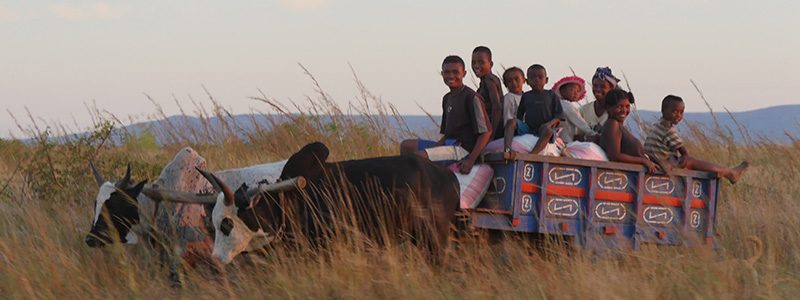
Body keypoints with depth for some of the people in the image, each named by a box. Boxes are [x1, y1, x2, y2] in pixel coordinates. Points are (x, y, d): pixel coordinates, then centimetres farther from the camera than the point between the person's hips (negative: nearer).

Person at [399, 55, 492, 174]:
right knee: (406, 146, 9)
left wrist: (471, 160, -22)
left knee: (418, 155, -25)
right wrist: (434, 147, 5)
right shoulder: (447, 98, 16)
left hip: (462, 149, -10)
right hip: (448, 145, 10)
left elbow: (486, 131, -15)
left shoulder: (471, 97, -11)